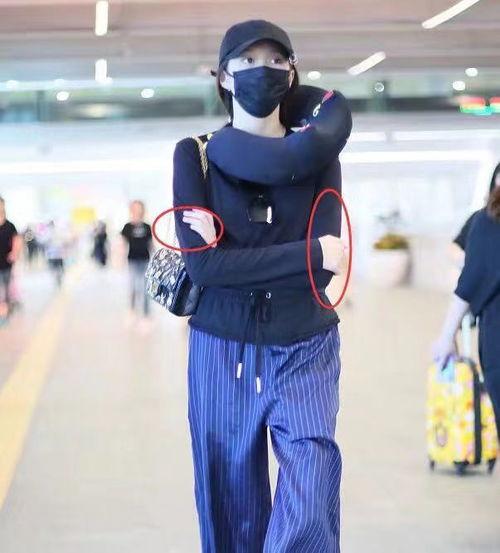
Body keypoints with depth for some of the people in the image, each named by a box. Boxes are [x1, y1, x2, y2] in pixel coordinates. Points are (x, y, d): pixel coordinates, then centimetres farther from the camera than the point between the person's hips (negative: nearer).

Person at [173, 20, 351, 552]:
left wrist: (228, 247, -16)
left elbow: (326, 264, -12)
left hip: (304, 354, 0)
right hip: (222, 355, 0)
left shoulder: (319, 155, 3)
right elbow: (203, 265, -14)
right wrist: (310, 253, -14)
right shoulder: (195, 154, -1)